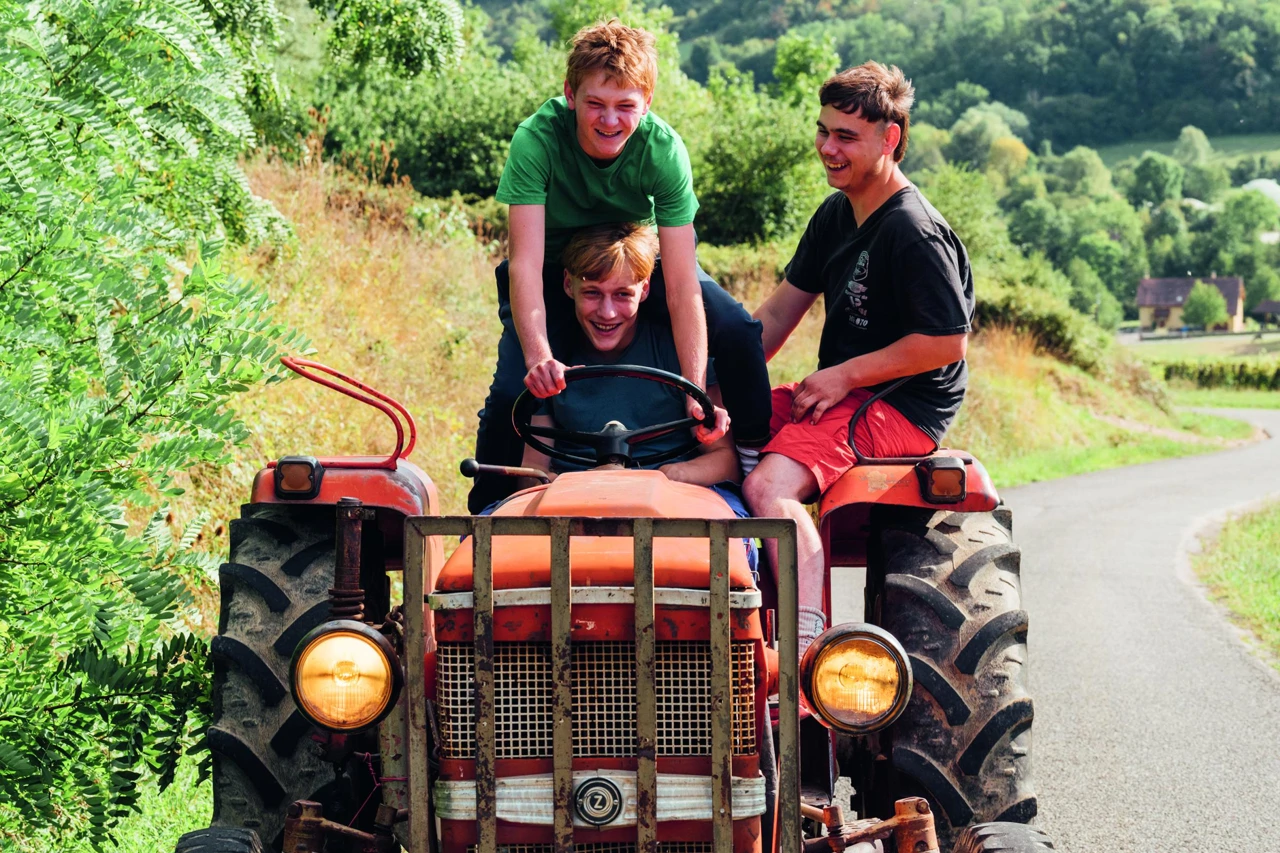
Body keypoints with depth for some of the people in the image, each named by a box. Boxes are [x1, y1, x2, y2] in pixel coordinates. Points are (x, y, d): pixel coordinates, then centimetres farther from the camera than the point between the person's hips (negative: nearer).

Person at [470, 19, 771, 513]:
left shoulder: (663, 150, -27)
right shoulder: (536, 139, -30)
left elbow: (682, 285, -29)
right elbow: (525, 264, -36)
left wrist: (695, 392, -38)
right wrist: (539, 356, -52)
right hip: (555, 267, -1)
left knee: (738, 332, -21)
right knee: (513, 389, -22)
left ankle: (757, 463, 4)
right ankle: (486, 513, 4)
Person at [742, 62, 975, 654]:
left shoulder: (915, 232, -17)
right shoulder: (836, 215, 12)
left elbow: (948, 341, -20)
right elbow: (779, 312, 16)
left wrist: (844, 376, -16)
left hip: (902, 407, -10)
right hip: (837, 394, 10)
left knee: (769, 486, -31)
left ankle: (809, 638, -38)